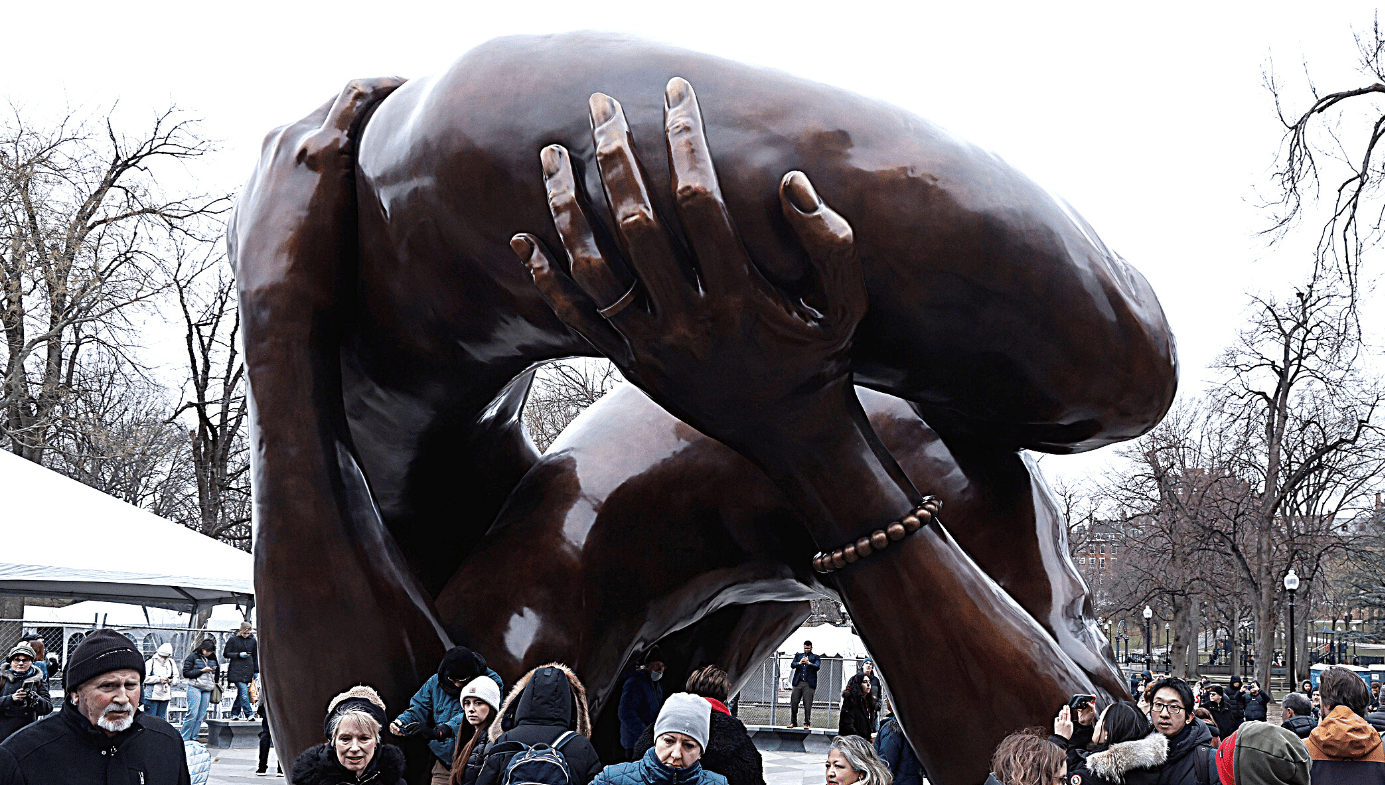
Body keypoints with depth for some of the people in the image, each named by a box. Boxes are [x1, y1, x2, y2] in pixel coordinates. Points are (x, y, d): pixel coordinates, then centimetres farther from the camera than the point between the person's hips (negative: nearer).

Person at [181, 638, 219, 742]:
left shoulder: (212, 658, 16)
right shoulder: (193, 656, -1)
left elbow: (216, 672, 31)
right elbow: (186, 673, -7)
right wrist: (202, 671, -12)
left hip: (207, 690, 6)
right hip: (195, 688, -6)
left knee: (201, 716, 1)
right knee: (192, 714, -13)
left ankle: (193, 738, 7)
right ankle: (184, 738, -7)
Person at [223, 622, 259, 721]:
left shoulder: (252, 640, 12)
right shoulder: (233, 639, 0)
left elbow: (255, 656, 20)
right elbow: (226, 654, 2)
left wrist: (256, 671, 16)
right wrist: (239, 655, -11)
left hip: (248, 671, 4)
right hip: (236, 671, -4)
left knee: (241, 692, 5)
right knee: (243, 691, -15)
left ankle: (235, 714, 14)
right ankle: (249, 714, -16)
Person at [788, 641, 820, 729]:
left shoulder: (815, 657, 10)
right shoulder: (798, 655, 18)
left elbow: (817, 667, -6)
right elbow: (792, 665, 5)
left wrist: (809, 663, -25)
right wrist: (799, 663, -17)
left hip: (809, 684, -3)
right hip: (798, 683, 3)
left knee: (808, 704, -6)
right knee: (794, 702, -1)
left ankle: (807, 723, 0)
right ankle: (793, 722, 8)